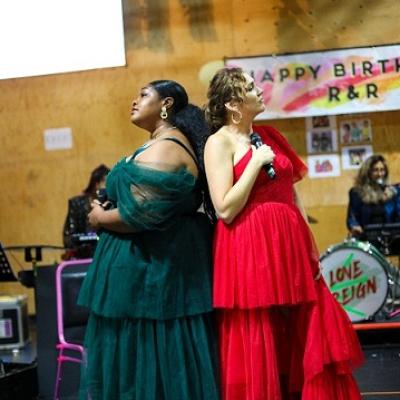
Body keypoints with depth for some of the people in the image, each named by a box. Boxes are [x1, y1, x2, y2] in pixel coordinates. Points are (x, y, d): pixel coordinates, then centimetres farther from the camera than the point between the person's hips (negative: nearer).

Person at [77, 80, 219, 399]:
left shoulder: (163, 150, -17)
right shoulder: (172, 142, 16)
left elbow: (139, 214, -24)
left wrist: (100, 219, -7)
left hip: (150, 264, -10)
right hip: (165, 257, 10)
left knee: (145, 353, -2)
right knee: (165, 352, 14)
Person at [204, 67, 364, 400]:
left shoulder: (269, 135, 14)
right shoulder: (219, 142, -7)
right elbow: (225, 210, -16)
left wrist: (309, 246, 11)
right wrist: (256, 162, -15)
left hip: (288, 246, 7)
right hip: (250, 251, -7)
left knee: (307, 341, 9)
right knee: (258, 350, 1)